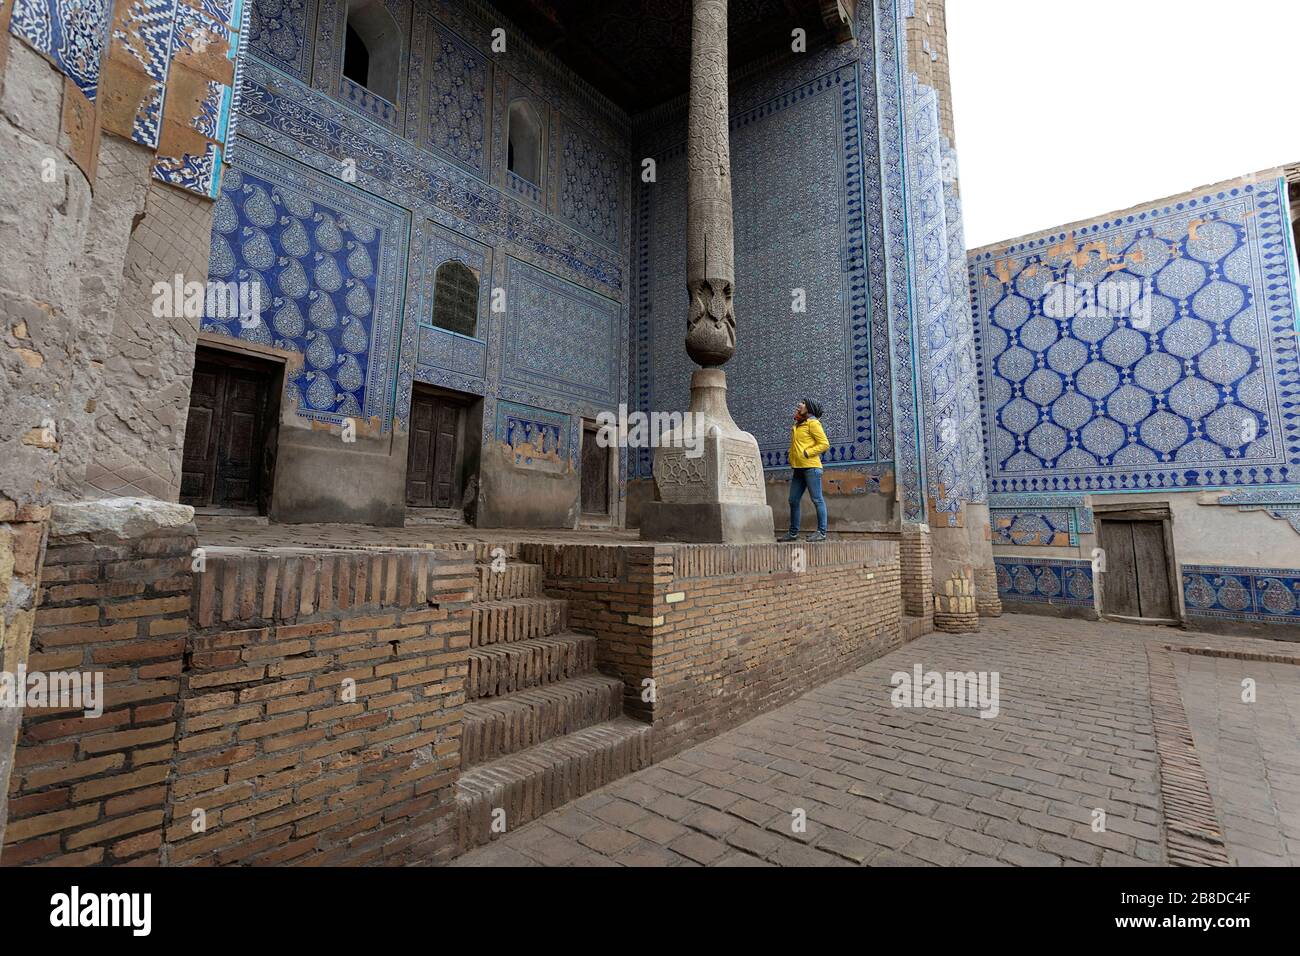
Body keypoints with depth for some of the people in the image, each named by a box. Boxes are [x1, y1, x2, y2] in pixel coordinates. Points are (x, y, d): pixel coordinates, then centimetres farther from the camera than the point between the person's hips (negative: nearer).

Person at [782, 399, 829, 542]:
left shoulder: (813, 423, -5)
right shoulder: (797, 425, 18)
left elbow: (824, 444, -10)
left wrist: (806, 453, -14)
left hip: (811, 467, -8)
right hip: (798, 469, 9)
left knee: (817, 500, -2)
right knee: (793, 501, 10)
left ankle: (821, 532, 4)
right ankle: (793, 533, 18)